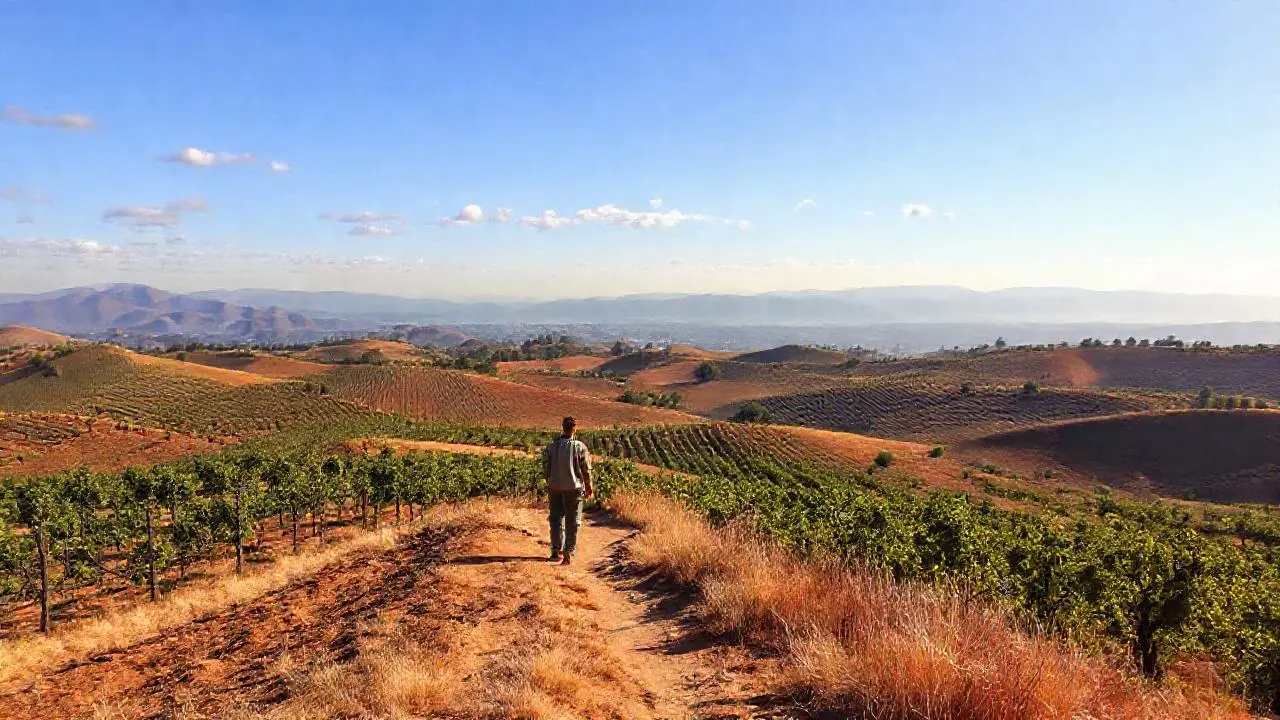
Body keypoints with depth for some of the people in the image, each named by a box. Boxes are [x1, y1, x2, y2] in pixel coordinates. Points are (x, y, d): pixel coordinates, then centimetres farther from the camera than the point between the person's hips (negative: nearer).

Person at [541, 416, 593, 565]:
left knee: (556, 519, 13)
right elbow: (586, 469, -4)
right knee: (572, 522, 6)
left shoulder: (551, 447, -1)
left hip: (555, 487, 2)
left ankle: (556, 550, 7)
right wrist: (588, 487, 9)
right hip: (574, 488, -2)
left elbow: (546, 468, 4)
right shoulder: (580, 447, -8)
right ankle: (568, 553, 3)